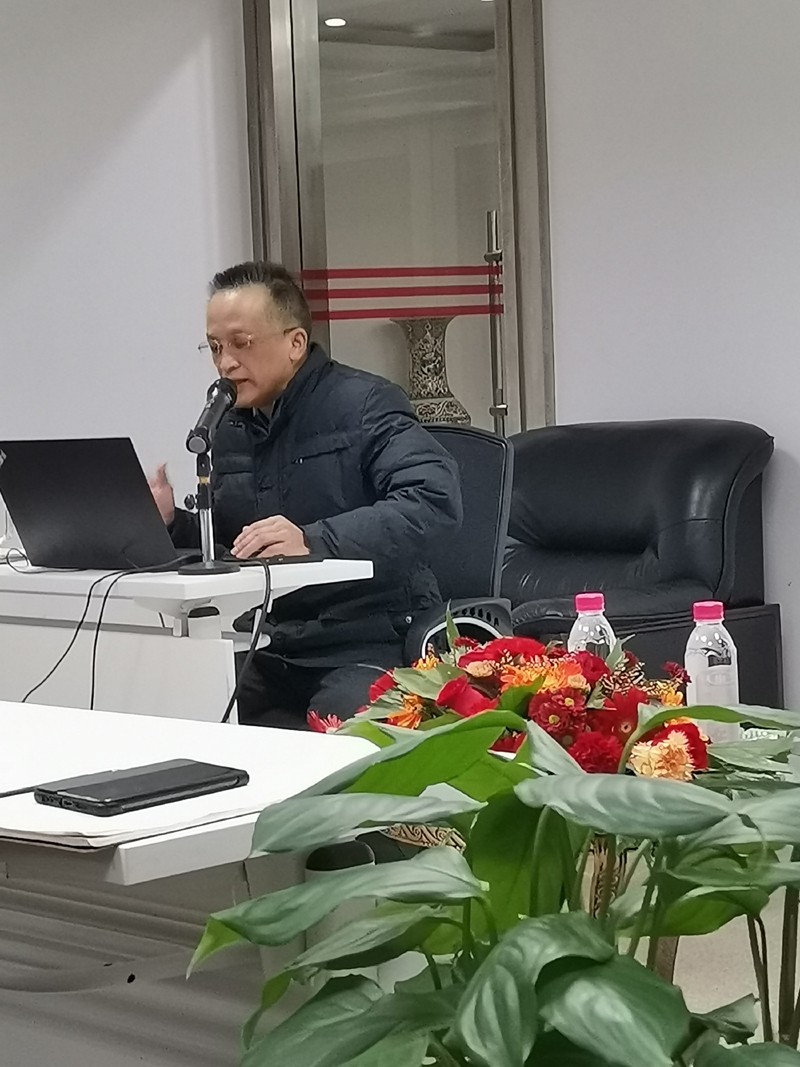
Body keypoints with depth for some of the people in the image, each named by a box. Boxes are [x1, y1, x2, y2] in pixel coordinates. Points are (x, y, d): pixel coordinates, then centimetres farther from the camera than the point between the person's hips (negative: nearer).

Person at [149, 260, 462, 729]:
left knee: (339, 717, -34)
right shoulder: (230, 431, 17)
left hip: (369, 642, -6)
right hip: (269, 648, 6)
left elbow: (436, 499, -22)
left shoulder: (365, 405, -6)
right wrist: (172, 523, 4)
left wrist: (314, 541, -30)